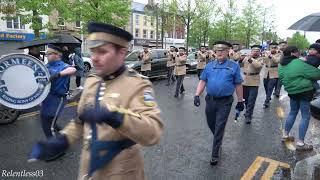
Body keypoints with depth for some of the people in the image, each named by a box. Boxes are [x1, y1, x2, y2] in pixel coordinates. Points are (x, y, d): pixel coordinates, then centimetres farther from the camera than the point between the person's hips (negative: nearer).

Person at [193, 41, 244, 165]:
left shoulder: (234, 66, -1)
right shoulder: (209, 65, 7)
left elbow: (238, 85, 1)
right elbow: (202, 81, 5)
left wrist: (240, 101, 2)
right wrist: (197, 95, -7)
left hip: (225, 102, -3)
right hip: (210, 100, 4)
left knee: (219, 128, 0)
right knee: (211, 124, 18)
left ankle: (215, 155, 12)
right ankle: (218, 141, 47)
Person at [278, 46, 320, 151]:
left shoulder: (282, 65, 4)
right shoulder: (299, 63, -19)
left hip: (292, 92, 7)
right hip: (304, 92, -7)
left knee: (293, 112, 22)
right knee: (305, 116, 2)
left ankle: (285, 135, 31)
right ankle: (300, 143, 6)